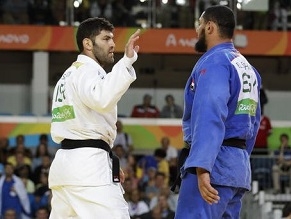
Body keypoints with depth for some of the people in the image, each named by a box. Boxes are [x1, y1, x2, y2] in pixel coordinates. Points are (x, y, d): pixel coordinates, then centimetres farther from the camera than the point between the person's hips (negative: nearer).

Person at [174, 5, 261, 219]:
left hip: (214, 164, -9)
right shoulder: (247, 67, 18)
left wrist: (202, 168, -27)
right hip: (240, 164, 9)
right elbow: (253, 122, 21)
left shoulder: (214, 62, -9)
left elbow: (210, 117, -21)